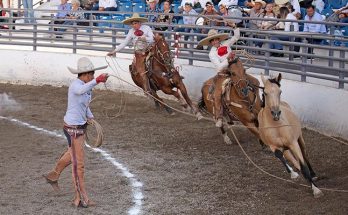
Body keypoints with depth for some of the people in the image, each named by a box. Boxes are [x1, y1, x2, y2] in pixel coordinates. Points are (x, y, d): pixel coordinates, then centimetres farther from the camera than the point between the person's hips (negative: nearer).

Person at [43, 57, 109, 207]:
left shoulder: (86, 86, 3)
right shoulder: (75, 85, -23)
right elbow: (81, 90, -50)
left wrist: (90, 116, 5)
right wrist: (97, 81, -64)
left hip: (81, 126, 9)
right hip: (72, 129, -9)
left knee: (72, 155, 31)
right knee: (78, 164, -2)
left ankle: (53, 175, 53)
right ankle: (81, 199, 6)